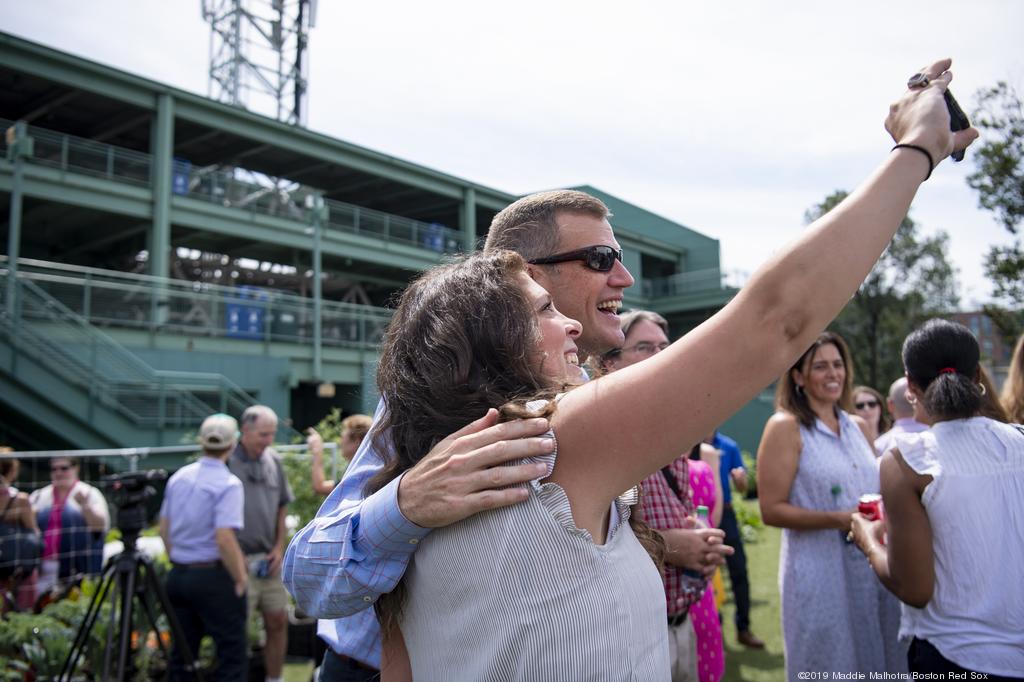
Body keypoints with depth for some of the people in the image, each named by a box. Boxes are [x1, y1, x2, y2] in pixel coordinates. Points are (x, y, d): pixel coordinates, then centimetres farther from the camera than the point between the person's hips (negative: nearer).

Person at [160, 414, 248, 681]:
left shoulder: (178, 476, 6)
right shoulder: (228, 484, -16)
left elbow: (164, 529, 13)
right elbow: (225, 538, -22)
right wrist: (241, 579, -11)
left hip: (178, 575, 7)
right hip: (213, 577, -7)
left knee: (182, 650, 16)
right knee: (233, 651, 1)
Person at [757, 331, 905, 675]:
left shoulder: (858, 427, 10)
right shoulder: (785, 427, -10)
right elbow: (771, 510, -15)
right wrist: (840, 520, -21)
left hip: (873, 567, 6)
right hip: (820, 573, -6)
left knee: (878, 662, 17)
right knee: (831, 667, 6)